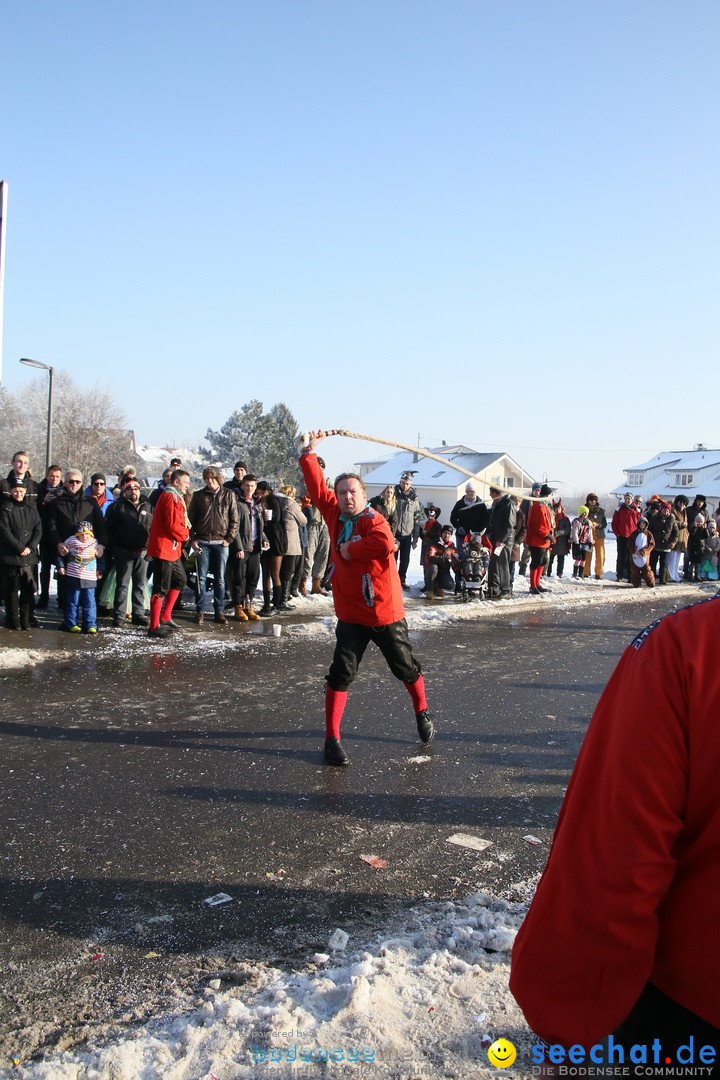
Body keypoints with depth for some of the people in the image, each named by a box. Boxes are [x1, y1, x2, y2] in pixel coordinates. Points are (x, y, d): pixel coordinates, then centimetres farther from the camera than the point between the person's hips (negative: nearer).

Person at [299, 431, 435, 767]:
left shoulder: (373, 520, -16)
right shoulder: (335, 515, 2)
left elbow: (385, 544, -37)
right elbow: (317, 487, 4)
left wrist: (350, 549, -24)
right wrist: (310, 452, 1)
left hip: (386, 614, -3)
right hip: (350, 616, 4)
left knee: (406, 668, 14)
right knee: (341, 674, -2)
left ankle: (422, 714, 41)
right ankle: (332, 739, 6)